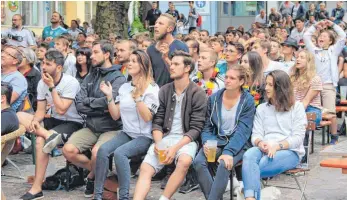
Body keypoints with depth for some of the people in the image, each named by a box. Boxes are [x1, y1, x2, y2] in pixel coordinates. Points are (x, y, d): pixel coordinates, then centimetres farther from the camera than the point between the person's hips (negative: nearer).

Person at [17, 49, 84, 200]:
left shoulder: (71, 82, -18)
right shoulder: (42, 83, 0)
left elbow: (61, 110, -24)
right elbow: (41, 111, 0)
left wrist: (52, 87, -21)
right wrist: (34, 121, -22)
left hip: (72, 123, -7)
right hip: (54, 120, 7)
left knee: (41, 140, -31)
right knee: (19, 116, -10)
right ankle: (49, 135, -30)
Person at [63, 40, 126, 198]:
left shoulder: (118, 78, -7)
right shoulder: (90, 77, 10)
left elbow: (109, 102, -23)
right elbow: (79, 105, 0)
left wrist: (88, 101, -6)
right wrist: (101, 108, -12)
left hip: (111, 129, -5)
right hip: (91, 127, 6)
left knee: (97, 152, -32)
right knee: (68, 150, -16)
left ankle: (92, 177, 3)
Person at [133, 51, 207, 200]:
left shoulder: (198, 94, -4)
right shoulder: (164, 91, 9)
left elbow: (196, 128, -8)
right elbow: (157, 122, 8)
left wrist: (175, 147, -20)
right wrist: (158, 143, -12)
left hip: (186, 140, -4)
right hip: (164, 137, 4)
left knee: (184, 161, -35)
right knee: (145, 169, -19)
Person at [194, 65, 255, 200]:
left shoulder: (248, 101, -4)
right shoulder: (214, 98, 6)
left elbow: (243, 131, -13)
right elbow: (207, 126, 9)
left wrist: (228, 151, -26)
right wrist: (206, 143, -13)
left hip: (238, 144, -3)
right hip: (216, 141, 3)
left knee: (224, 164, -34)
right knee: (198, 162, -26)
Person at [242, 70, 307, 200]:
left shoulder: (297, 107, 8)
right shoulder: (261, 108, 20)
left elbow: (298, 137, -1)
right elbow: (256, 134, 10)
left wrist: (277, 146, -18)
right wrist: (260, 143, -15)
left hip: (290, 151, -3)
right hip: (265, 149, 3)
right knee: (248, 155, -37)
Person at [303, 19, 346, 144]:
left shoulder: (334, 50, 12)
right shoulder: (314, 50, 17)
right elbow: (306, 36, 17)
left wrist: (332, 25, 8)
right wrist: (315, 25, 17)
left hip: (329, 85, -2)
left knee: (330, 113, -12)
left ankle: (334, 136, -1)